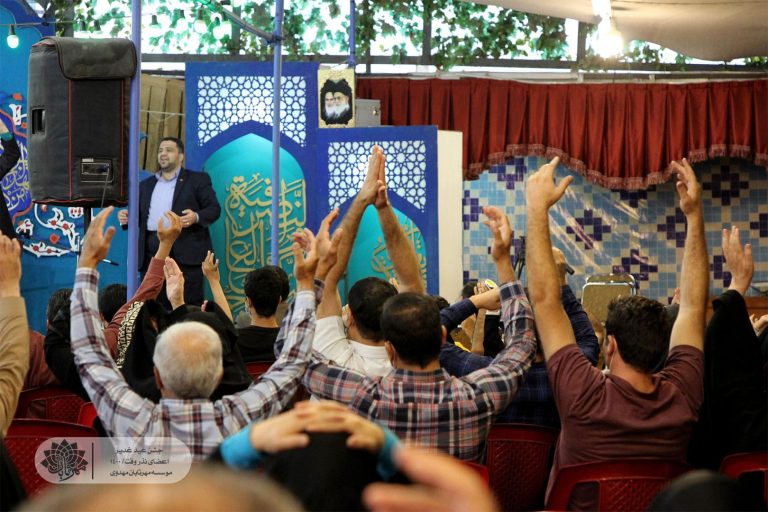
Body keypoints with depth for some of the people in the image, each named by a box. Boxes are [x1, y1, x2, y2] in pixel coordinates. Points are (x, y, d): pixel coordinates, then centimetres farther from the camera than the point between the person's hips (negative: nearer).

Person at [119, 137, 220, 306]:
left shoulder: (198, 180, 8)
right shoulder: (146, 185, 22)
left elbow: (214, 208, 1)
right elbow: (139, 216, 22)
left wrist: (196, 217, -19)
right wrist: (126, 219, -1)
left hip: (186, 254, -4)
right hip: (151, 255, 4)